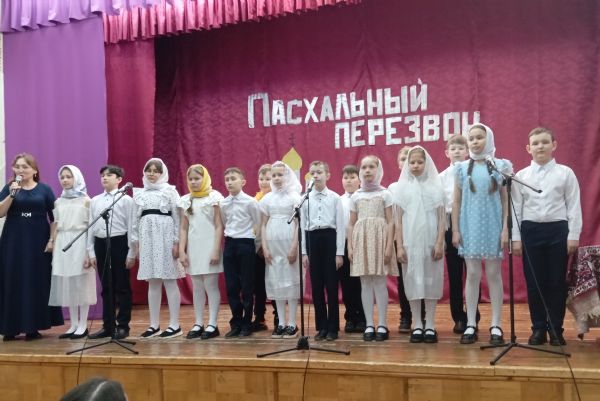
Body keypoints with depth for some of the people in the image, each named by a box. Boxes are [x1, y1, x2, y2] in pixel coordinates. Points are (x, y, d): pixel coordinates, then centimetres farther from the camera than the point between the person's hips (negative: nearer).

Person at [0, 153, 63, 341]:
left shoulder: (44, 189, 3)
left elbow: (54, 217, 3)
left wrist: (53, 239, -4)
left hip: (38, 242, -1)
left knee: (37, 282, 1)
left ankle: (33, 326, 9)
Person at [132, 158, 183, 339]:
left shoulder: (170, 191, 1)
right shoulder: (139, 193, 12)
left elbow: (177, 218, -3)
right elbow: (136, 219, 13)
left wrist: (177, 242, -10)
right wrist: (136, 243, 7)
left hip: (165, 238, -4)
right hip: (147, 239, 4)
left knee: (170, 281, -3)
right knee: (153, 283, 7)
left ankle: (175, 324, 2)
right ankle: (154, 325, 13)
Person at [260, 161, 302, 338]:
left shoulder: (294, 196, -1)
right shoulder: (267, 198, 9)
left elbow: (298, 224, -6)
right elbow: (264, 224, 9)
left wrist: (294, 247, -12)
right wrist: (264, 247, 0)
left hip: (289, 242, -3)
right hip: (272, 243, 4)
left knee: (291, 280, -1)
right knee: (276, 281, 5)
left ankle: (292, 323, 5)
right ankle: (281, 323, 12)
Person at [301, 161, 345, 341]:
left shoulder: (335, 198, 0)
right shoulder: (305, 199, 7)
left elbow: (340, 225, -2)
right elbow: (302, 226, 7)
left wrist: (339, 252, -6)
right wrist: (304, 252, 3)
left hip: (330, 239, -2)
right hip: (313, 240, 2)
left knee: (331, 285, 1)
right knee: (316, 286, 7)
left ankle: (333, 327, 12)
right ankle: (321, 326, 18)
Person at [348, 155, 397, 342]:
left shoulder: (385, 194, 4)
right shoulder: (355, 196, 12)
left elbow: (390, 222, -2)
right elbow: (351, 224, 11)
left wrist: (389, 246, -10)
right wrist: (350, 246, 3)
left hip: (379, 238, -3)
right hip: (361, 240, 3)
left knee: (380, 283, -3)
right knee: (365, 284, 3)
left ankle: (382, 324, 4)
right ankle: (369, 325, 8)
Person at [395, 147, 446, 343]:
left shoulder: (435, 186, 3)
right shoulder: (403, 187, 5)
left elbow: (442, 218, 1)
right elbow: (399, 220, 5)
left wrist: (439, 243, -7)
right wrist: (400, 246, -1)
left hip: (431, 242, -1)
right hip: (410, 242, 1)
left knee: (431, 280, 2)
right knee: (413, 281, 3)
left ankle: (430, 325, 10)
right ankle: (417, 325, 10)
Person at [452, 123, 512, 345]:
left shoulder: (501, 166, 1)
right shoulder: (462, 168, 6)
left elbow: (506, 200, 0)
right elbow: (456, 201, 7)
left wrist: (506, 229, -7)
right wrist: (455, 229, 2)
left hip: (493, 227, -1)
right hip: (470, 227, 1)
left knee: (493, 274, 3)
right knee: (472, 274, 4)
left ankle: (496, 326, 10)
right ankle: (471, 325, 10)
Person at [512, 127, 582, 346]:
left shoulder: (565, 173, 1)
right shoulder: (521, 176, 4)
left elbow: (574, 206, 0)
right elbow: (516, 208, 4)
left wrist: (573, 236, -5)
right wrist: (516, 238, 0)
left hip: (558, 230, -1)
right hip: (530, 231, 1)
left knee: (557, 282, 4)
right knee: (534, 282, 4)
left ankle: (556, 329, 17)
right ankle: (538, 328, 17)